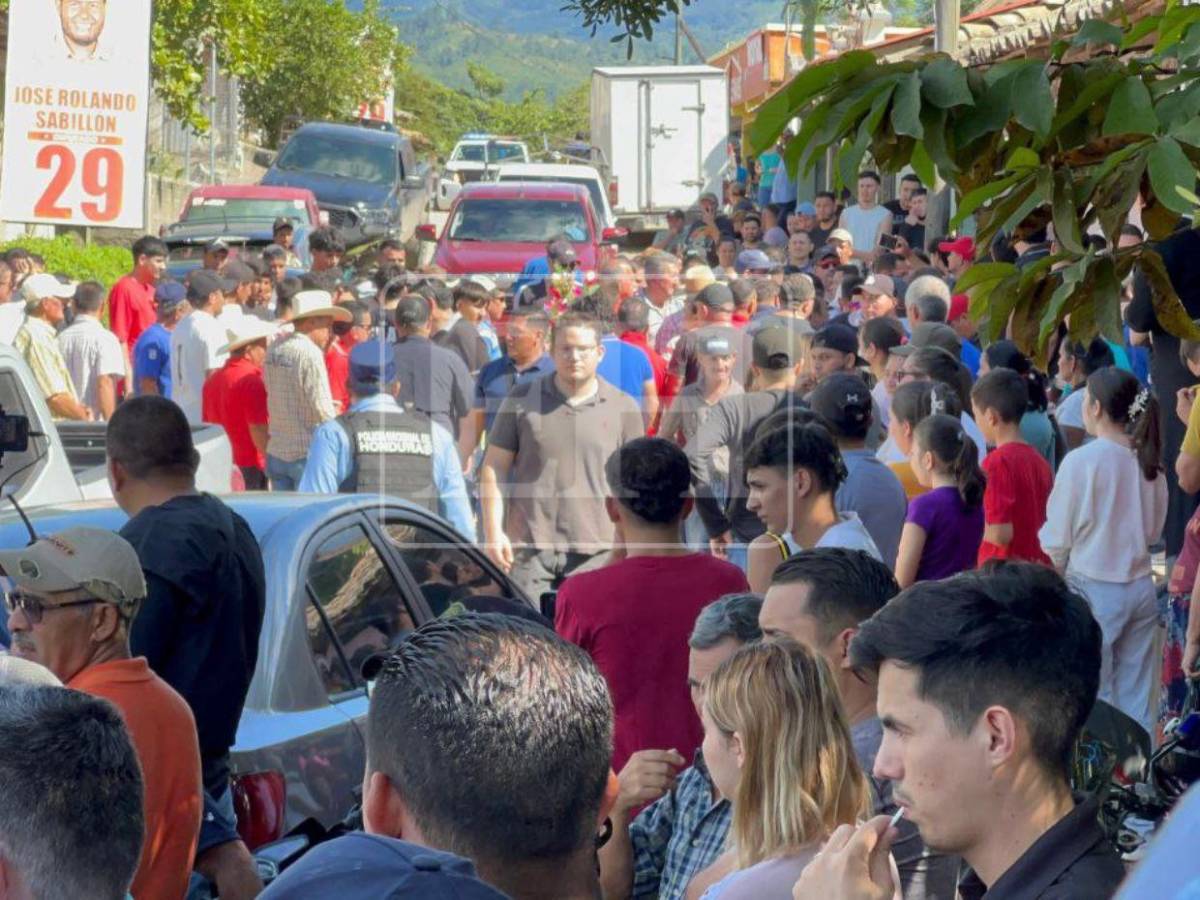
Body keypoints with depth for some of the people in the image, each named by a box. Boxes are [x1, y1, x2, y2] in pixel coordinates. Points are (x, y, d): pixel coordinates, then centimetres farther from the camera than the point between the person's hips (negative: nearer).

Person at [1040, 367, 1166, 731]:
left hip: (1094, 588, -5)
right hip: (1142, 588, 5)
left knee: (1094, 697, 3)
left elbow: (1055, 540, -7)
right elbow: (1155, 529, 12)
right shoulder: (1149, 462, 0)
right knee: (1135, 697, 11)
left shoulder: (1081, 461, -14)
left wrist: (1054, 576, 11)